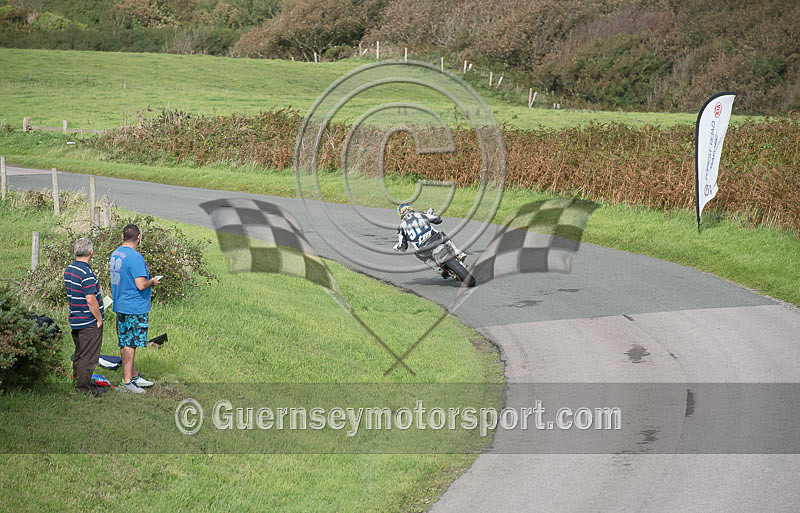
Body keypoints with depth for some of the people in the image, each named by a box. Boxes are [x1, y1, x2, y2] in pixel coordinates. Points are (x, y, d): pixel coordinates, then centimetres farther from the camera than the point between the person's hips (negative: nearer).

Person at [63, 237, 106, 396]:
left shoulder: (68, 270, 7)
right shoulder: (86, 273, -22)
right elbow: (91, 300, -23)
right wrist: (99, 319, -13)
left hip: (75, 320, 9)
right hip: (89, 322, -9)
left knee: (79, 354, 19)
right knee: (88, 356, -1)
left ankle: (78, 382, 27)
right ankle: (84, 386, 4)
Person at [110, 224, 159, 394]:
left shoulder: (115, 254, 9)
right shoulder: (135, 257, -20)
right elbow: (141, 285, -24)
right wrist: (152, 282, -4)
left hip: (120, 305, 9)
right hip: (134, 308, -9)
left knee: (125, 342, 14)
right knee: (130, 343, -3)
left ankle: (134, 375, 25)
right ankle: (127, 380, 1)